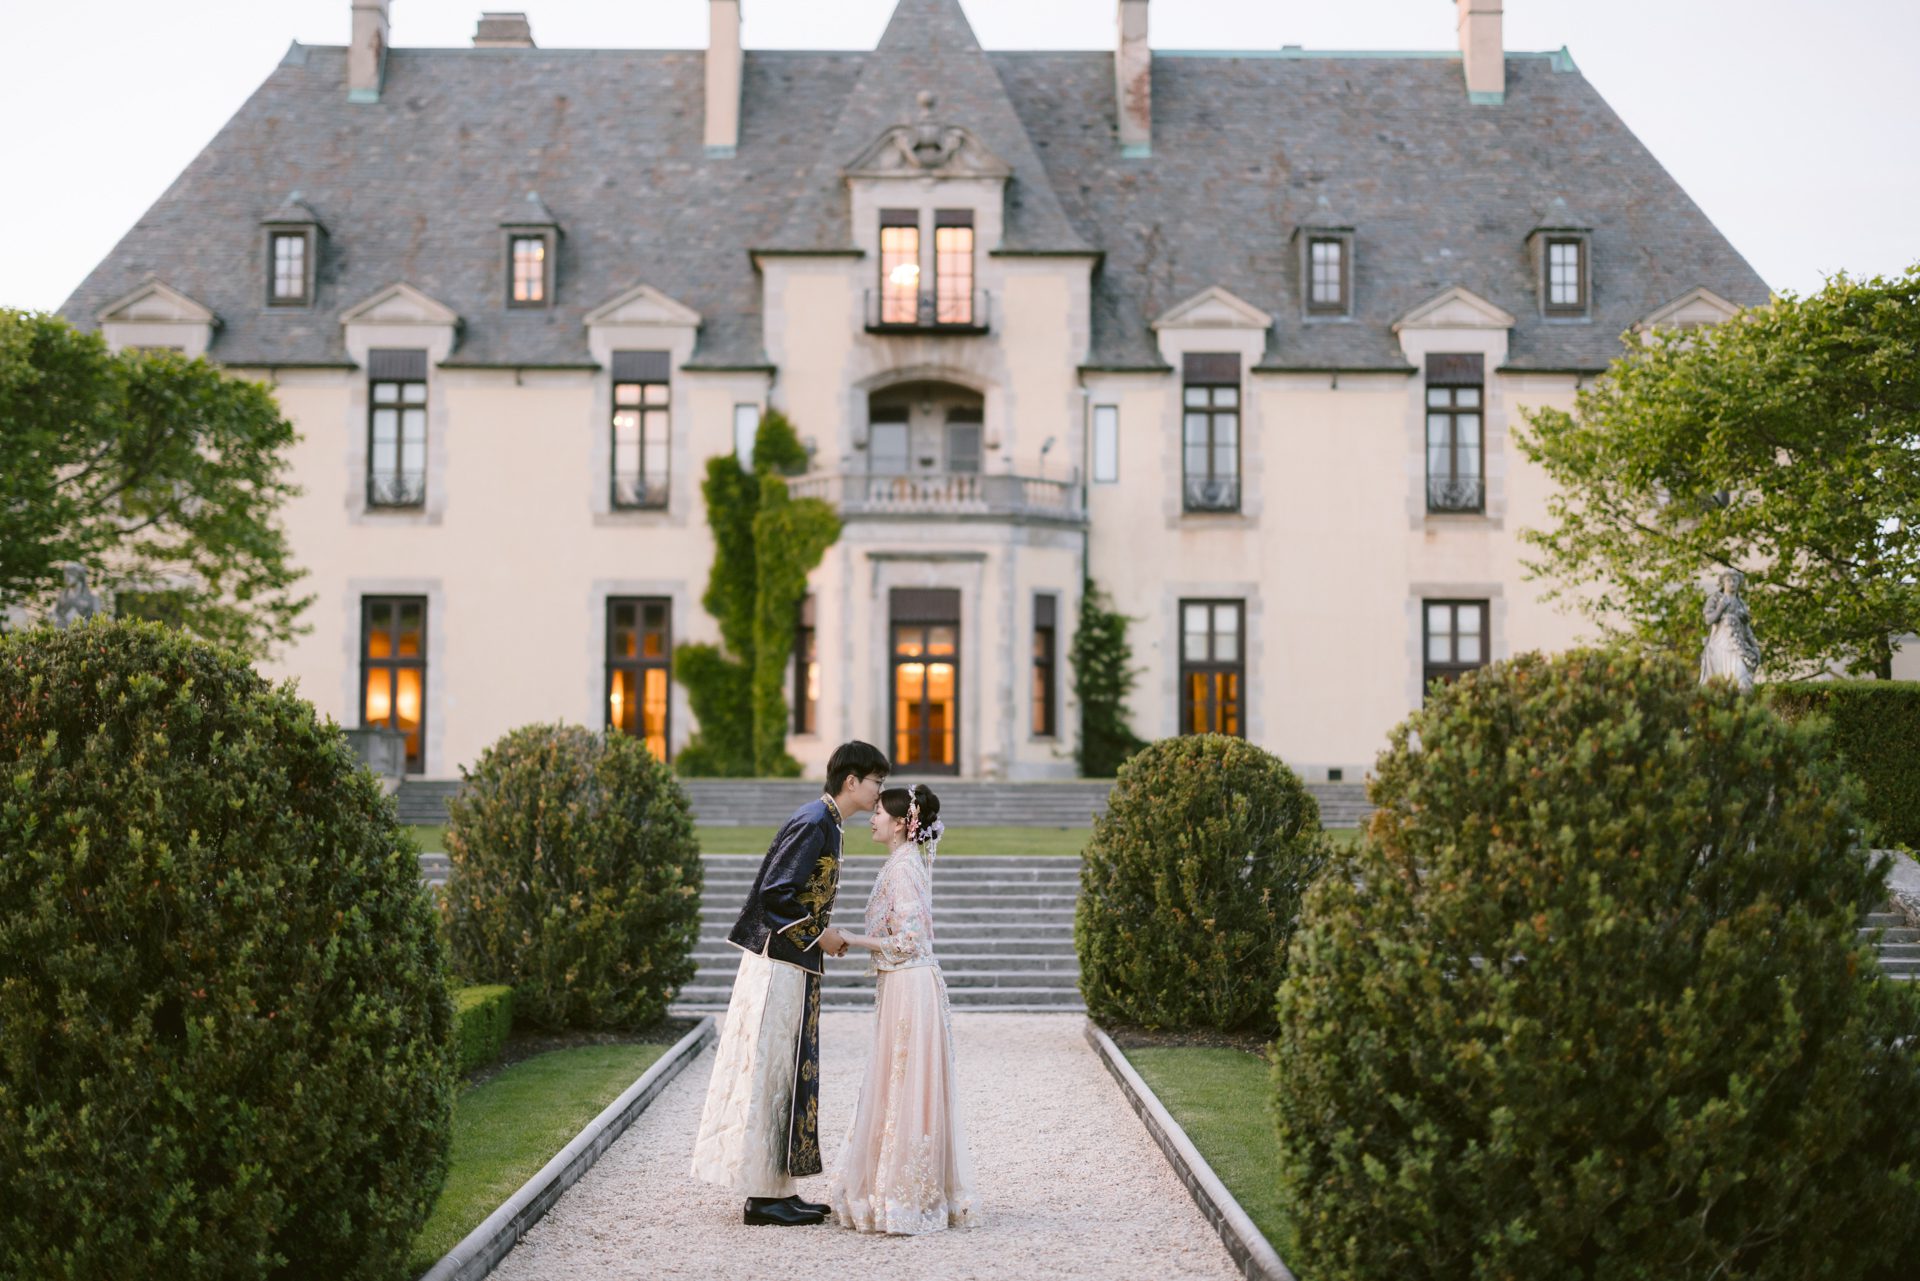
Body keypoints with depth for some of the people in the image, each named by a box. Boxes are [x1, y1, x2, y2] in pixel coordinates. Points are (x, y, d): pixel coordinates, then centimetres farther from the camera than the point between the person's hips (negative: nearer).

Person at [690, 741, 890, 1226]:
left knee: (790, 1075, 12)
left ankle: (778, 1189, 18)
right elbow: (775, 893, -22)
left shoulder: (824, 822, 14)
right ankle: (764, 1194, 1)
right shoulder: (813, 823, -17)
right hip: (782, 965, -10)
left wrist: (826, 932, 9)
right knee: (770, 1073, -5)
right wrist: (820, 934, -13)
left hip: (792, 965, 10)